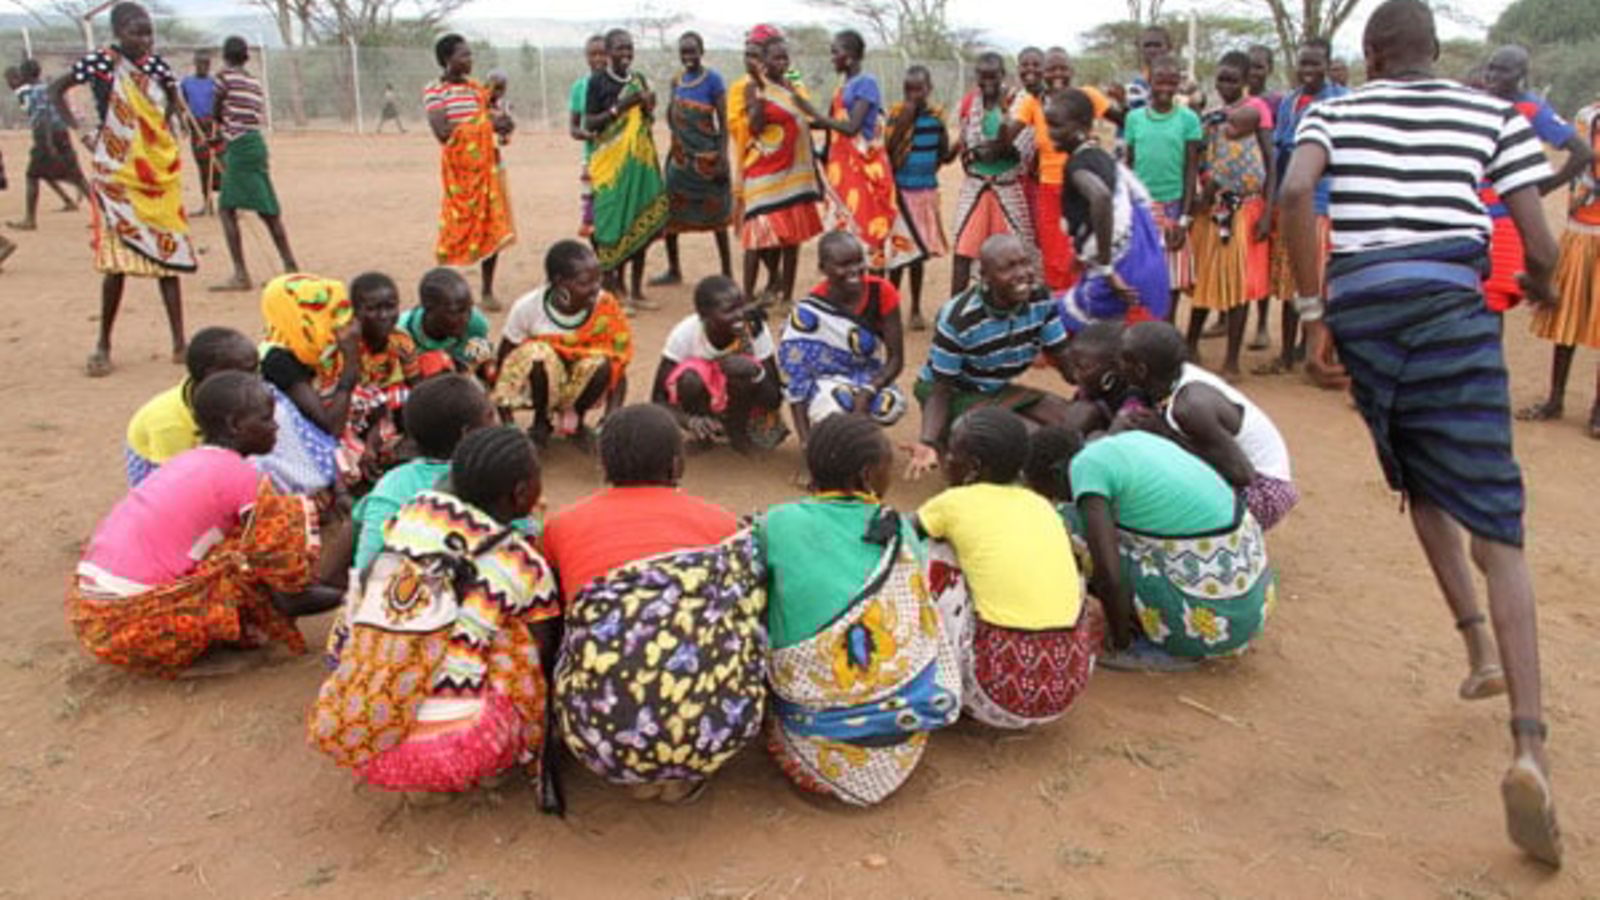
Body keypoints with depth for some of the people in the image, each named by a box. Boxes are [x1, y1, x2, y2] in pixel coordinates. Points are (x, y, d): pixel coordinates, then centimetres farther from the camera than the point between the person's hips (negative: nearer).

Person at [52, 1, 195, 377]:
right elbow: (56, 89, 6)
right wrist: (80, 130, -2)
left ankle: (179, 343, 8)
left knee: (169, 254, 4)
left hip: (160, 174, 4)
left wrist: (164, 129, 9)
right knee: (118, 260, -5)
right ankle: (103, 345, 8)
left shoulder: (157, 65, 4)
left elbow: (173, 99, 24)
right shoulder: (100, 62, -6)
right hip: (116, 174, -4)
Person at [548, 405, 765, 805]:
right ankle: (686, 772, 16)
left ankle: (640, 773, 16)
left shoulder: (562, 527, 12)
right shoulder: (718, 522, 10)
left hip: (606, 741, 2)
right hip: (719, 727, -1)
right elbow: (754, 612, 23)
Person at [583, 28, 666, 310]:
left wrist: (648, 106, -3)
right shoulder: (598, 82, -2)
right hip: (610, 160, -5)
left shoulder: (639, 80, 12)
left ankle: (635, 291, 14)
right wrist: (619, 107, -16)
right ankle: (611, 290, 3)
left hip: (640, 159, 5)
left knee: (642, 223, 6)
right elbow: (589, 123, -6)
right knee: (612, 222, -5)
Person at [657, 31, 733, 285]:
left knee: (715, 216, 1)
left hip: (706, 157, -6)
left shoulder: (712, 79, -7)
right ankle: (673, 270, 21)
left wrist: (722, 158, -16)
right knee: (669, 212, 8)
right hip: (680, 157, 6)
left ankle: (727, 274, 9)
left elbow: (723, 121, -10)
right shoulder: (677, 80, 9)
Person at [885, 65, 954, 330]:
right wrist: (905, 118, -21)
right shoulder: (897, 113, -7)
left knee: (920, 250, 11)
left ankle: (916, 308, 22)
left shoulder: (936, 116, 3)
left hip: (927, 191, 4)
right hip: (901, 190, -3)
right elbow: (888, 148, -19)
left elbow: (944, 156, 7)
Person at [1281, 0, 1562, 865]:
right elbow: (1538, 249, 8)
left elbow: (1293, 191, -7)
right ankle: (1529, 745, -15)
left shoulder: (1334, 112, 15)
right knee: (1493, 523, -4)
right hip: (1451, 300, -1)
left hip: (1359, 302, 2)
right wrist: (1539, 288, 31)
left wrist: (1310, 304, -1)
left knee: (1421, 484, 25)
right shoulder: (1496, 115, 14)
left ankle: (1478, 646, 16)